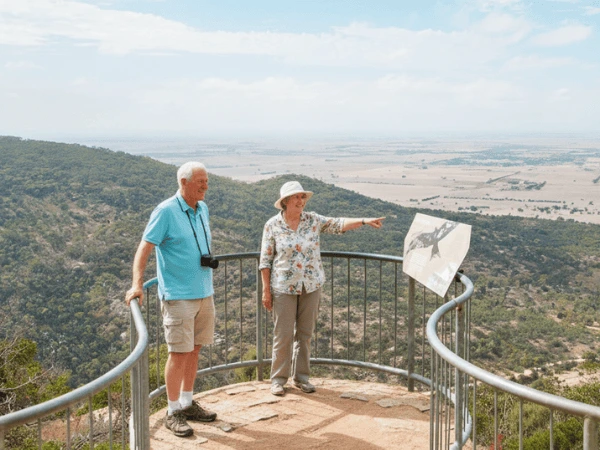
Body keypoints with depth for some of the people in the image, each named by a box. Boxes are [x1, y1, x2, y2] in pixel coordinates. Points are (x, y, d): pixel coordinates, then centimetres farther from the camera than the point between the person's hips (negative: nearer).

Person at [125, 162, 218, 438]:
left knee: (194, 350, 13)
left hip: (204, 293, 7)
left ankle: (187, 403, 26)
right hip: (178, 296, -7)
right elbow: (144, 249, -17)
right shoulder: (165, 212, -13)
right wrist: (137, 284, -25)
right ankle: (173, 413, 8)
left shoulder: (202, 209, 9)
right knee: (179, 353, -3)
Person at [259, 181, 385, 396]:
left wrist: (364, 221, -24)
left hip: (311, 285, 3)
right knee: (283, 334, 2)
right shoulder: (272, 225, -5)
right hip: (284, 287, -3)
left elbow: (338, 224, -9)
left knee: (305, 333, 10)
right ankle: (278, 378, 15)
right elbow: (265, 260, -3)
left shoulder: (313, 220, 1)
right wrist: (266, 290, -5)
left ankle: (301, 376, 22)